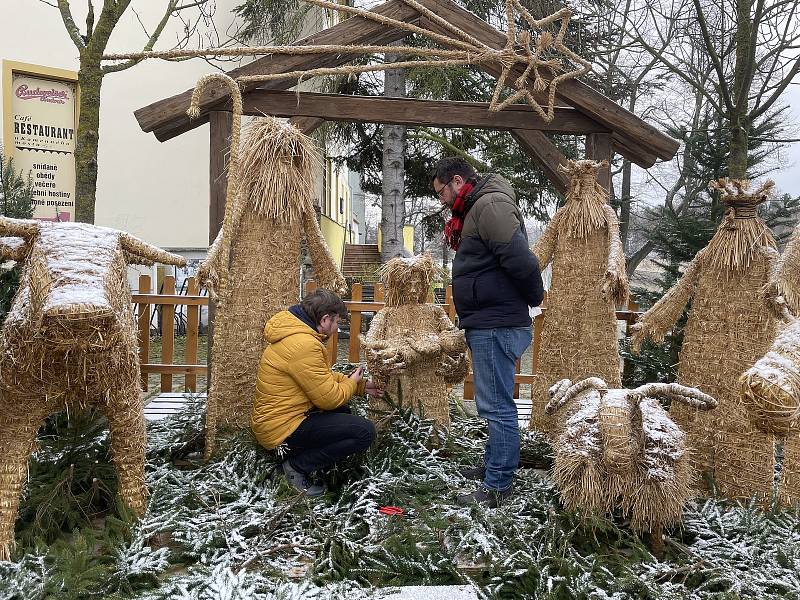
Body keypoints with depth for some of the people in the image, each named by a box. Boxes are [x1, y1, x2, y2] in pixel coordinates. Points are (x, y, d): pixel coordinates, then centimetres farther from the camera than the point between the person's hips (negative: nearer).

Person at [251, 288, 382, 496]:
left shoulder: (293, 335, 10)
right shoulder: (304, 345, -23)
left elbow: (324, 378, 21)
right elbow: (329, 397, -18)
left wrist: (361, 385, 17)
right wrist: (351, 383, 1)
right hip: (282, 429, -11)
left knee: (342, 413, 27)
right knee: (364, 431, -14)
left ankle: (296, 460, 12)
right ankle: (298, 467, -6)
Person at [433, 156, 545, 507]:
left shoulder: (490, 205, -15)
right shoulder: (476, 209, 18)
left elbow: (521, 260, -23)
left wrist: (534, 297, -8)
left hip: (496, 326, -11)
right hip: (486, 323, 11)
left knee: (496, 405, -4)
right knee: (494, 403, 19)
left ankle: (498, 486, 4)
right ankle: (494, 465, 31)